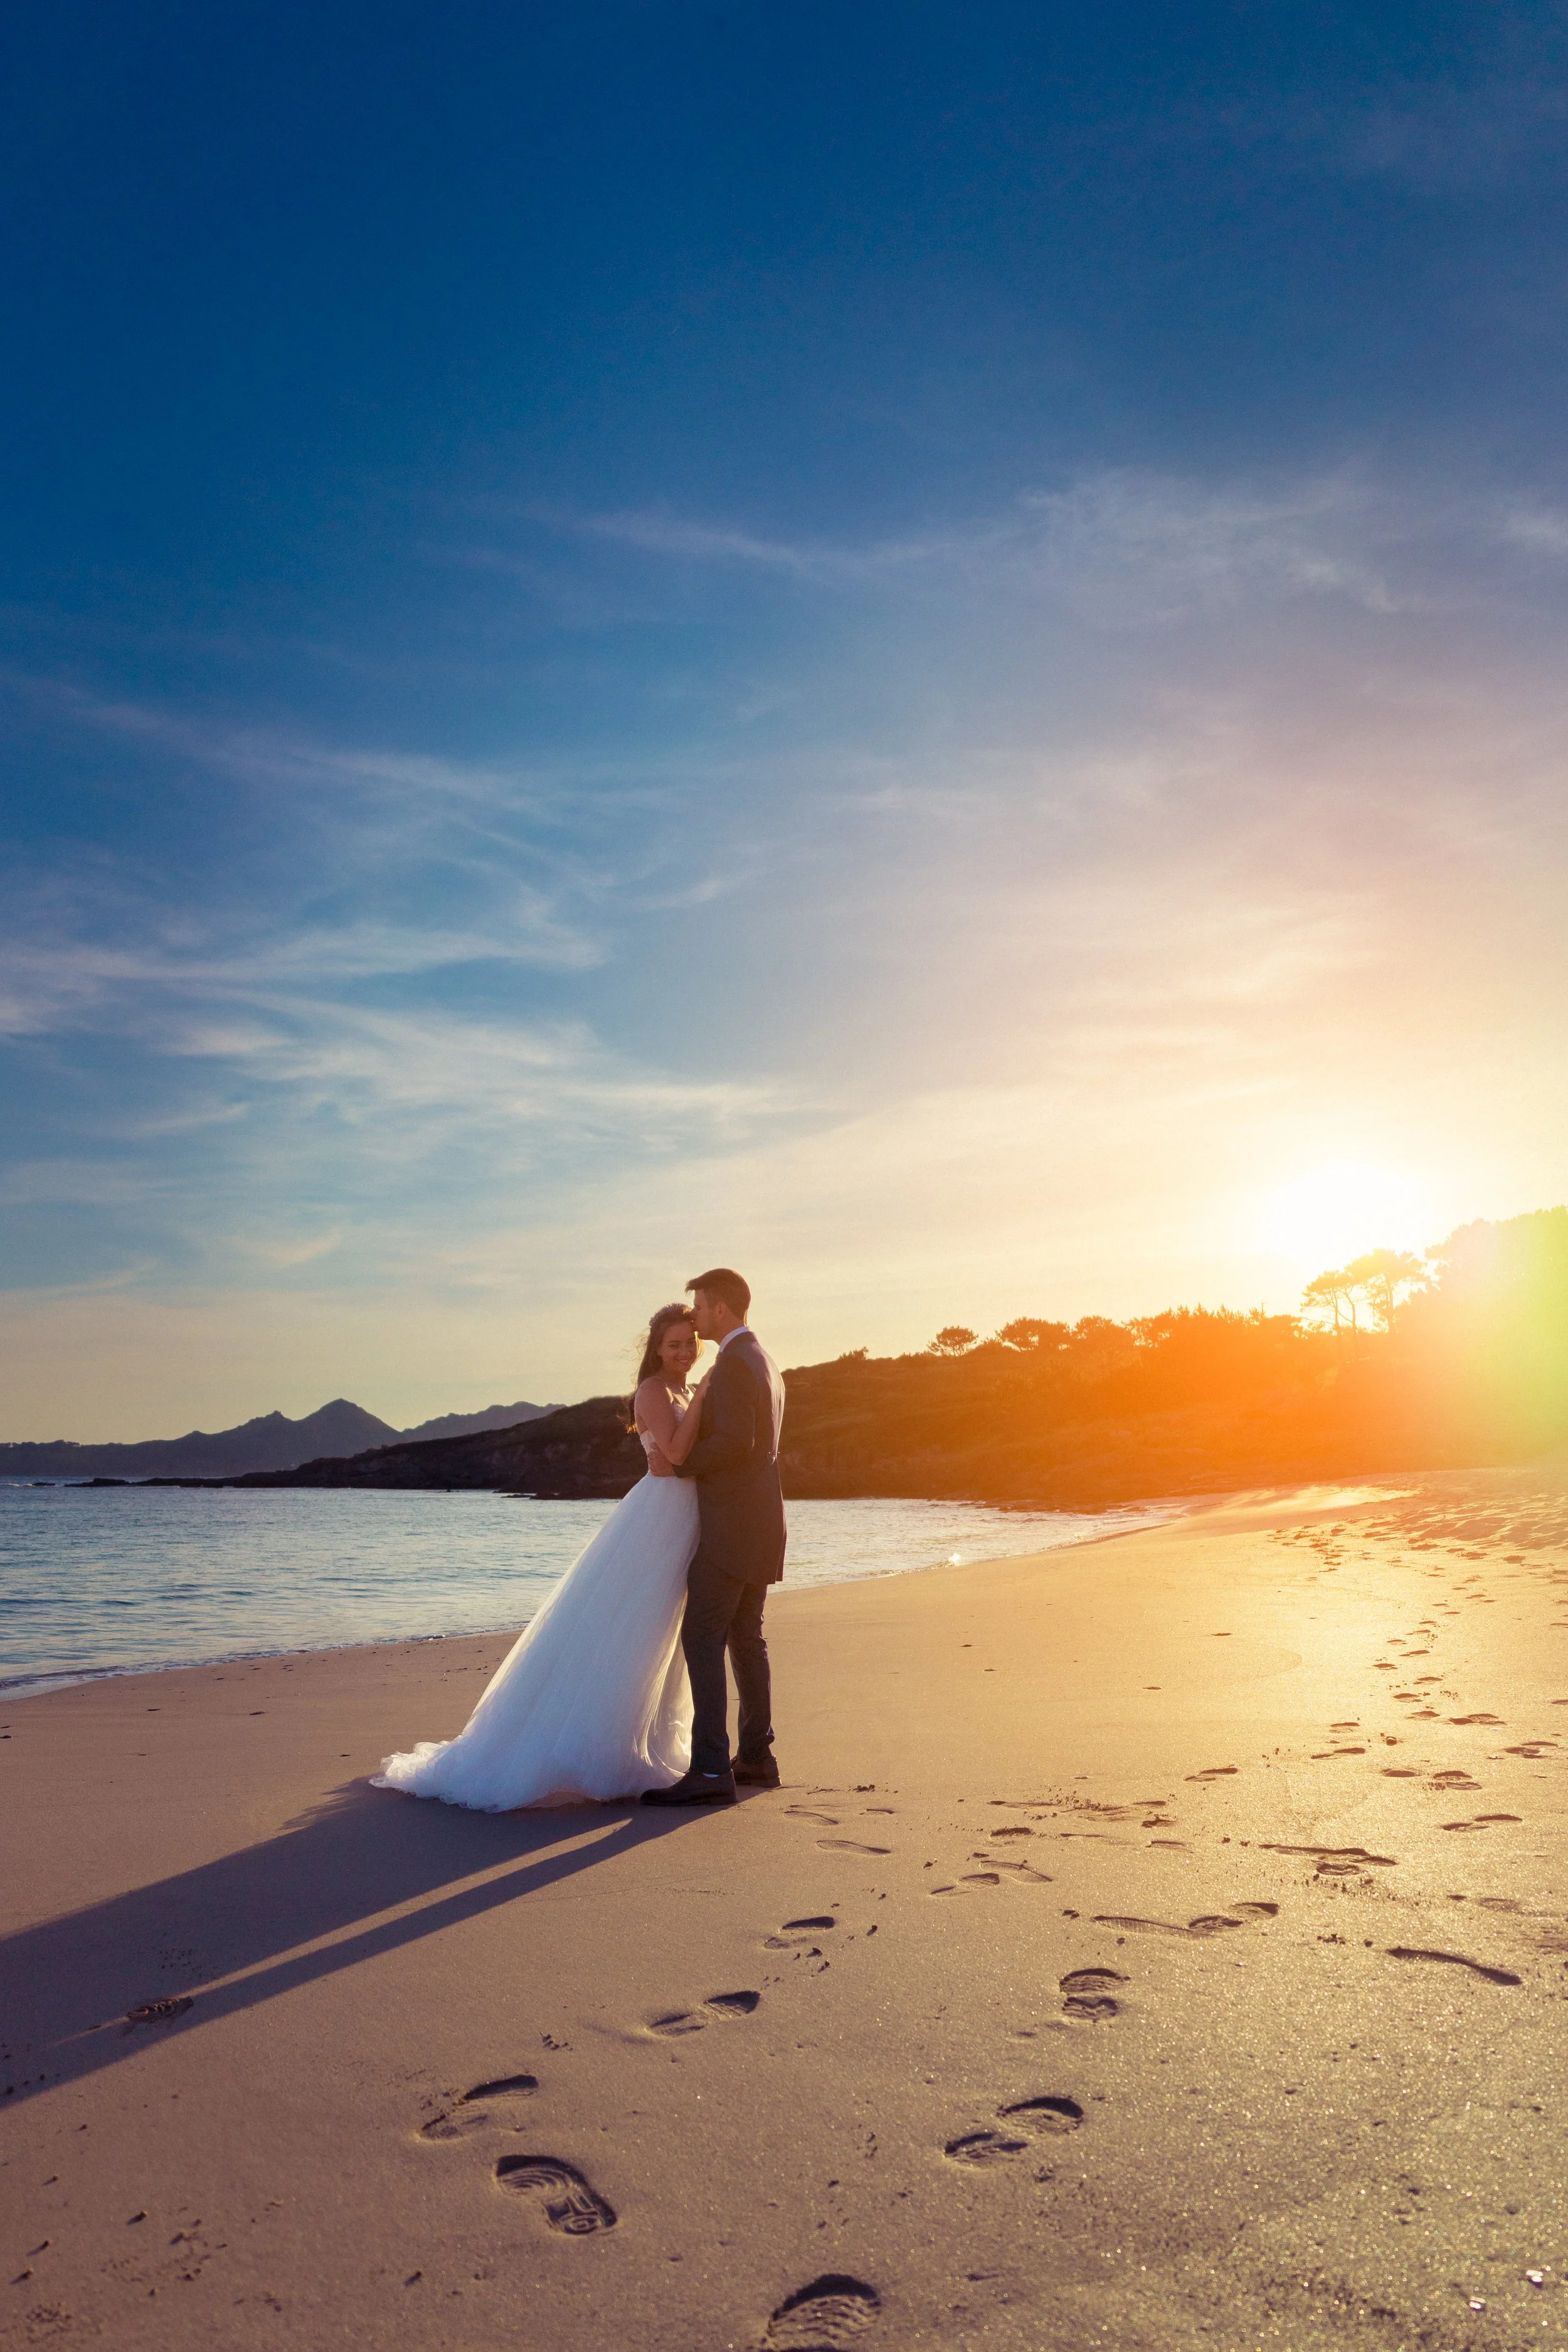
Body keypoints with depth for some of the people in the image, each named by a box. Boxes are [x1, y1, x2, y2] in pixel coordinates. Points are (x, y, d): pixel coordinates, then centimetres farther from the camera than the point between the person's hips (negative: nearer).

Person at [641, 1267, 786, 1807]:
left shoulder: (733, 1362, -14)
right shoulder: (764, 1362, 18)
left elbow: (734, 1440, -26)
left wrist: (679, 1466, -14)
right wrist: (684, 1457, 11)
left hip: (732, 1525, -10)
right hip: (759, 1520, 10)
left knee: (702, 1638, -9)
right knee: (745, 1637, 15)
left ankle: (710, 1770, -10)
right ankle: (756, 1757, 22)